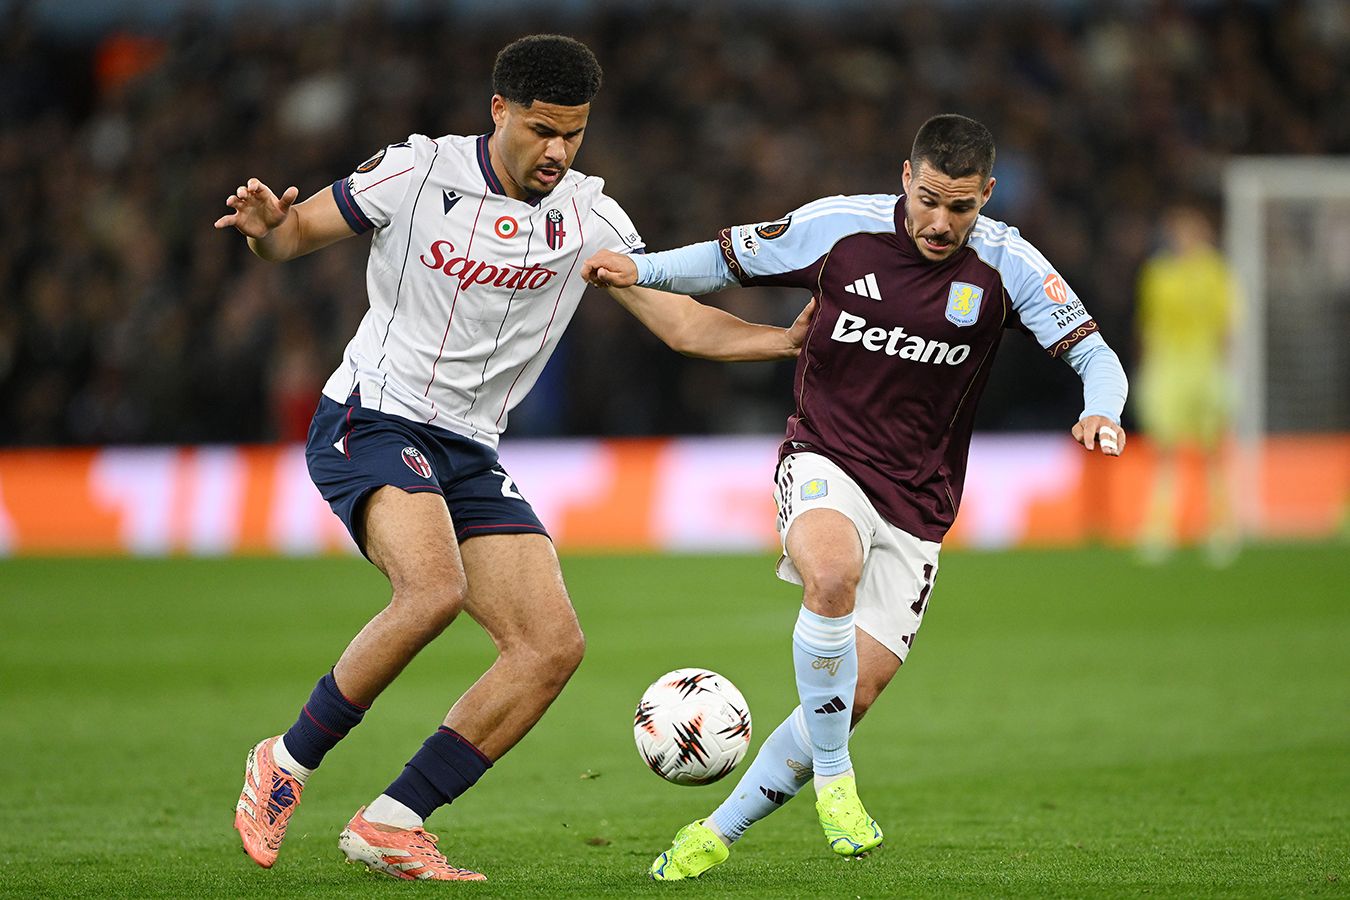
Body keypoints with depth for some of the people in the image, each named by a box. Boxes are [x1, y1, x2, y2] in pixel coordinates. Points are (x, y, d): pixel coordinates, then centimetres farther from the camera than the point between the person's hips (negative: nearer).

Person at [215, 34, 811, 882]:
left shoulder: (589, 216, 3)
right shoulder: (418, 172, -7)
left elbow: (684, 322, -1)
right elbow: (297, 233, 1)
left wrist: (789, 340, -16)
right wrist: (266, 227, -23)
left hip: (470, 457, 6)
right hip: (371, 422, -6)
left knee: (554, 644, -7)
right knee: (434, 589, -32)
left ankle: (390, 823, -3)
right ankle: (287, 762, -14)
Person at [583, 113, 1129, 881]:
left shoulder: (1006, 265, -6)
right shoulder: (839, 226, -7)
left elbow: (1095, 355, -6)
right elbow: (726, 260, 7)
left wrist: (1101, 413, -28)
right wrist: (638, 268, -9)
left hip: (917, 501, 2)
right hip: (826, 460, -2)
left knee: (856, 696, -3)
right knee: (833, 574, -37)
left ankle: (720, 831, 15)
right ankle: (831, 777, -19)